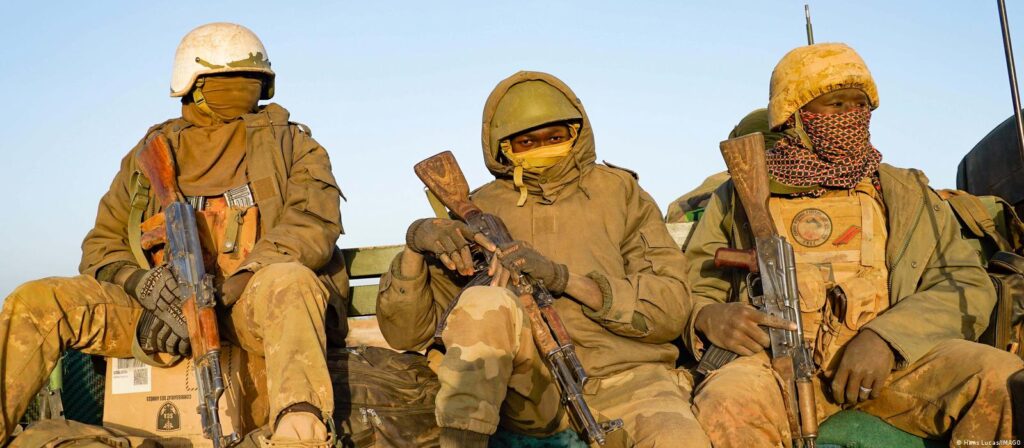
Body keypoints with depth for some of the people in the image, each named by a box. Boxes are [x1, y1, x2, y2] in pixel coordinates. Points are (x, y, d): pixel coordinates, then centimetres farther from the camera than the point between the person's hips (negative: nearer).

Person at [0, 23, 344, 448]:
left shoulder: (288, 142, 13)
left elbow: (314, 224, -4)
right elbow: (101, 245, 19)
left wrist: (228, 289, -17)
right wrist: (139, 281, -8)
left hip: (253, 302, -3)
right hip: (166, 303, 4)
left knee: (289, 279, -39)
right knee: (37, 302, -14)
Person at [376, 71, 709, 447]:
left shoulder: (618, 191, 13)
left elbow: (671, 304, -1)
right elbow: (404, 333, 8)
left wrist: (563, 277, -13)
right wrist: (416, 243, -11)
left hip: (625, 377, -1)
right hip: (529, 385, 1)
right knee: (483, 300, -29)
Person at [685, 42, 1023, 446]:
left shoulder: (905, 193, 20)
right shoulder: (740, 198, 17)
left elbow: (967, 285, 9)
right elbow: (690, 290, 16)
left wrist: (886, 337, -10)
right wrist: (708, 317, -10)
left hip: (893, 359, 3)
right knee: (725, 407, -36)